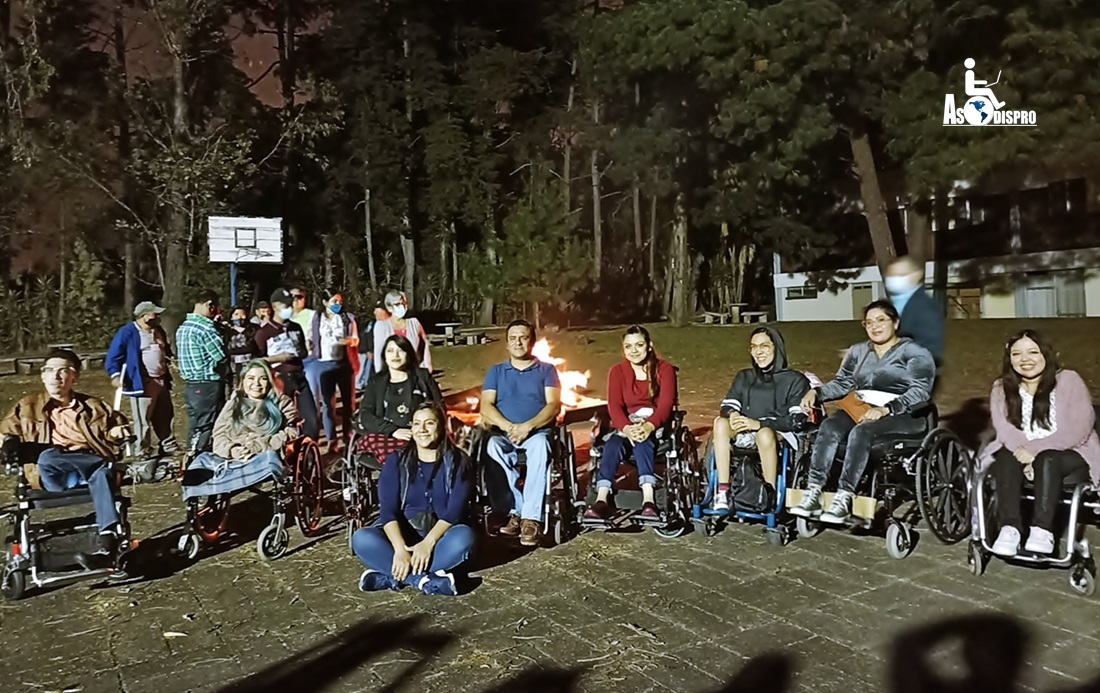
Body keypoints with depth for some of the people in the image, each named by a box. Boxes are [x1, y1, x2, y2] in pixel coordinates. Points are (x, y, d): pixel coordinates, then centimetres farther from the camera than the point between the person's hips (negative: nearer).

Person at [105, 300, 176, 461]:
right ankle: (144, 451, 9)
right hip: (141, 383, -8)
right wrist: (115, 374, -23)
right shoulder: (127, 332, -11)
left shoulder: (158, 331, 12)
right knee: (143, 420, -1)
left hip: (162, 381, 8)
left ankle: (168, 446, 27)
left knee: (164, 417, 15)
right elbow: (113, 356, -12)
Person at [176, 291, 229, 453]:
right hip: (208, 386, -9)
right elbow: (222, 356, -15)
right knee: (206, 430, -5)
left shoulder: (182, 328, 13)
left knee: (194, 428, 13)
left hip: (190, 385, 9)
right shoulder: (205, 327, -16)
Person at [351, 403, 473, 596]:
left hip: (441, 537, -1)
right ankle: (424, 580, -35)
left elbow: (455, 510, -13)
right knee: (361, 539, -26)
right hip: (403, 536, 1)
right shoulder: (397, 461, 1)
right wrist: (400, 549, -27)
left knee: (464, 537, -34)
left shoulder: (457, 461, -3)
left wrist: (428, 543, -28)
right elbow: (387, 510, -10)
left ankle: (391, 576, -32)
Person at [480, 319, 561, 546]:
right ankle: (517, 509, -27)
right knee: (493, 446, -34)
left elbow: (554, 405, -1)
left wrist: (527, 427, -17)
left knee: (539, 445, -38)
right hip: (503, 433, 2)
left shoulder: (547, 370, 14)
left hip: (537, 432, -1)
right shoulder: (496, 371, 18)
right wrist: (508, 427, -14)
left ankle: (531, 517, -37)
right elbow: (486, 407, 5)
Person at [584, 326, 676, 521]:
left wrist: (648, 426, -34)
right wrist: (626, 428, -29)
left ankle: (648, 499, -51)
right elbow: (614, 405, -6)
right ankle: (602, 500, -46)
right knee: (612, 444, -32)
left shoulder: (664, 369, 3)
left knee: (643, 440, -37)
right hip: (627, 426, 2)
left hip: (657, 427, -2)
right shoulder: (617, 371, 9)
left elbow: (666, 404, -12)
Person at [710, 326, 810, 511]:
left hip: (779, 436, -4)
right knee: (721, 423, -28)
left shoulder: (795, 380, 6)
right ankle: (723, 492, -32)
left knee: (765, 434, -39)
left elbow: (799, 420, -6)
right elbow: (727, 406, 12)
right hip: (744, 436, 4)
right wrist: (732, 414, -14)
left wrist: (759, 424, -17)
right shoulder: (744, 377, 23)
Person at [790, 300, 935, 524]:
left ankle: (843, 499, -39)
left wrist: (886, 409, -24)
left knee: (861, 431, -35)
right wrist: (816, 391, -3)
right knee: (828, 427, -27)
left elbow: (920, 390, -9)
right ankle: (813, 493, -36)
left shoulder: (914, 352, 5)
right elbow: (842, 383, 19)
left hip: (901, 414, -5)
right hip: (860, 409, 5)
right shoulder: (858, 351, 22)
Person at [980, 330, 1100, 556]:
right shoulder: (1001, 388, 8)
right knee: (1008, 457, -30)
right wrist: (1023, 452, -28)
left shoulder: (1068, 380, -2)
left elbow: (1078, 430, -14)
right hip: (1020, 454, 2)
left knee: (1047, 459, -34)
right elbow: (1004, 429, -7)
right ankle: (1009, 527, -42)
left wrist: (1035, 449, -25)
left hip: (1068, 457, -2)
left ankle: (1043, 529, -42)